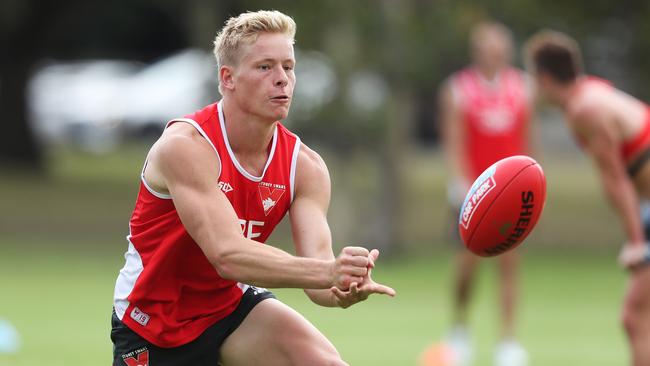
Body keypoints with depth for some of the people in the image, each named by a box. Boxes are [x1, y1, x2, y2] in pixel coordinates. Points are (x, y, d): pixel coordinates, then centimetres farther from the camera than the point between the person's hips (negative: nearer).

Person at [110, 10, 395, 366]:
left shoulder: (305, 165, -9)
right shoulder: (185, 147, -26)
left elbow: (316, 269, -20)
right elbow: (227, 255, -39)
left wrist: (342, 290, -46)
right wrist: (327, 271, -52)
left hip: (231, 304, 4)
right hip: (151, 323, -4)